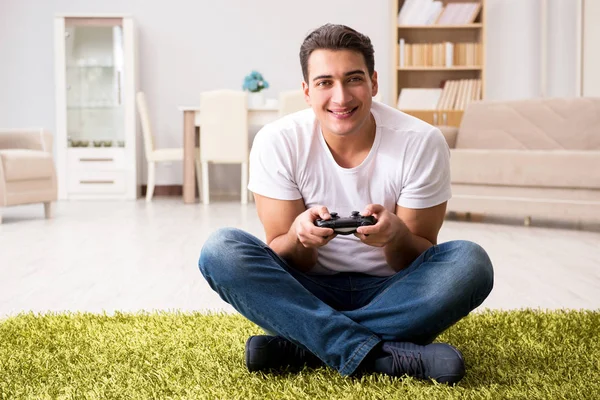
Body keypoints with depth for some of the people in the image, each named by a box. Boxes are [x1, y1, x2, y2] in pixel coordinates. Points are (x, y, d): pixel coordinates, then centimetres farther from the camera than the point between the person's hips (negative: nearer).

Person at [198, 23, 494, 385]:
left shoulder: (422, 143, -13)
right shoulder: (277, 142, -11)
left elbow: (415, 265, -7)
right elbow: (283, 259, -7)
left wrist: (396, 236, -31)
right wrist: (300, 236, -31)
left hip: (390, 294, 0)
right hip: (308, 293, 0)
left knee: (471, 263, -28)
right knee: (220, 249, -25)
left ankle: (300, 347, -26)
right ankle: (380, 355, -32)